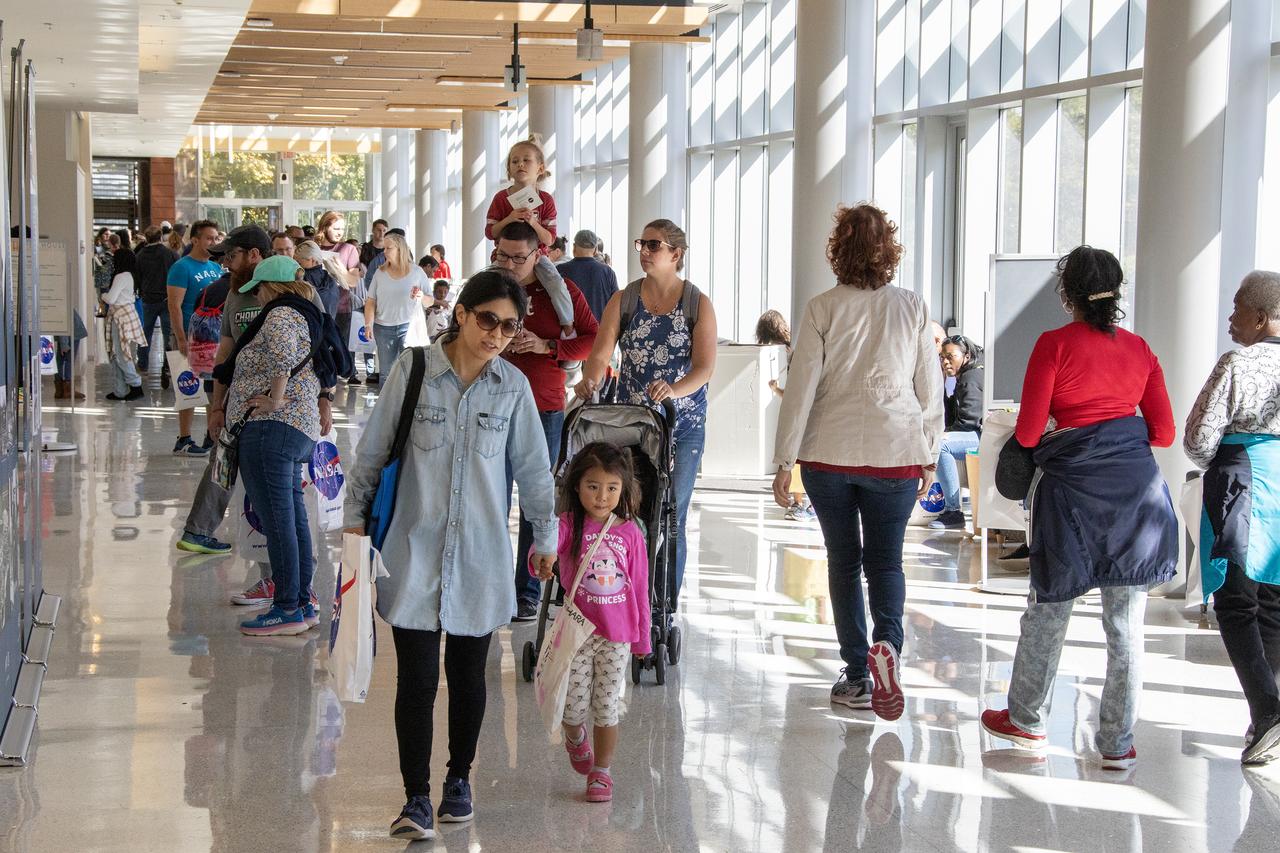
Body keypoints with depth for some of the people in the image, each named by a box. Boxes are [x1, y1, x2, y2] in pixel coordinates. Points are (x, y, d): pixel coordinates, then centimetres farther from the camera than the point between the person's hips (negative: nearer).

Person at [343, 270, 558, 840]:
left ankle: (459, 781, 29)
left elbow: (533, 468, 9)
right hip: (414, 550, -2)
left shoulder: (513, 386, -1)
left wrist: (545, 535, 13)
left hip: (480, 554, 2)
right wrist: (356, 516, 6)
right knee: (416, 679, -4)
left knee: (468, 675, 12)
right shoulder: (412, 370, -7)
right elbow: (373, 451, 3)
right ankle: (416, 797, 5)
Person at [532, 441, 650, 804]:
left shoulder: (630, 534, -2)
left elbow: (640, 589, 4)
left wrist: (642, 637, 8)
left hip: (616, 637, 1)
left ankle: (602, 771, 25)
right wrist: (540, 563, -51)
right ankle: (575, 737, 43)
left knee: (606, 708, 7)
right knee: (574, 707, 8)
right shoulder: (569, 526, -7)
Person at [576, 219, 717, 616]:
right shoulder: (623, 300, 4)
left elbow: (705, 366, -11)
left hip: (684, 425, -1)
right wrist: (590, 379, -30)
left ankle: (666, 607, 9)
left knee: (671, 516, 1)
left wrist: (674, 390, -31)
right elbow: (601, 352, -8)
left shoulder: (698, 304, 0)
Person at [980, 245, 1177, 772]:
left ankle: (1027, 721, 26)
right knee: (1126, 624, 7)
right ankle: (1118, 743, 11)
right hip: (1136, 488, 3)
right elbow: (1163, 433, 9)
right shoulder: (1139, 349, 7)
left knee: (1048, 611, 12)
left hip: (1073, 486, -3)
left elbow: (1027, 433, -6)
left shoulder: (1055, 344, -5)